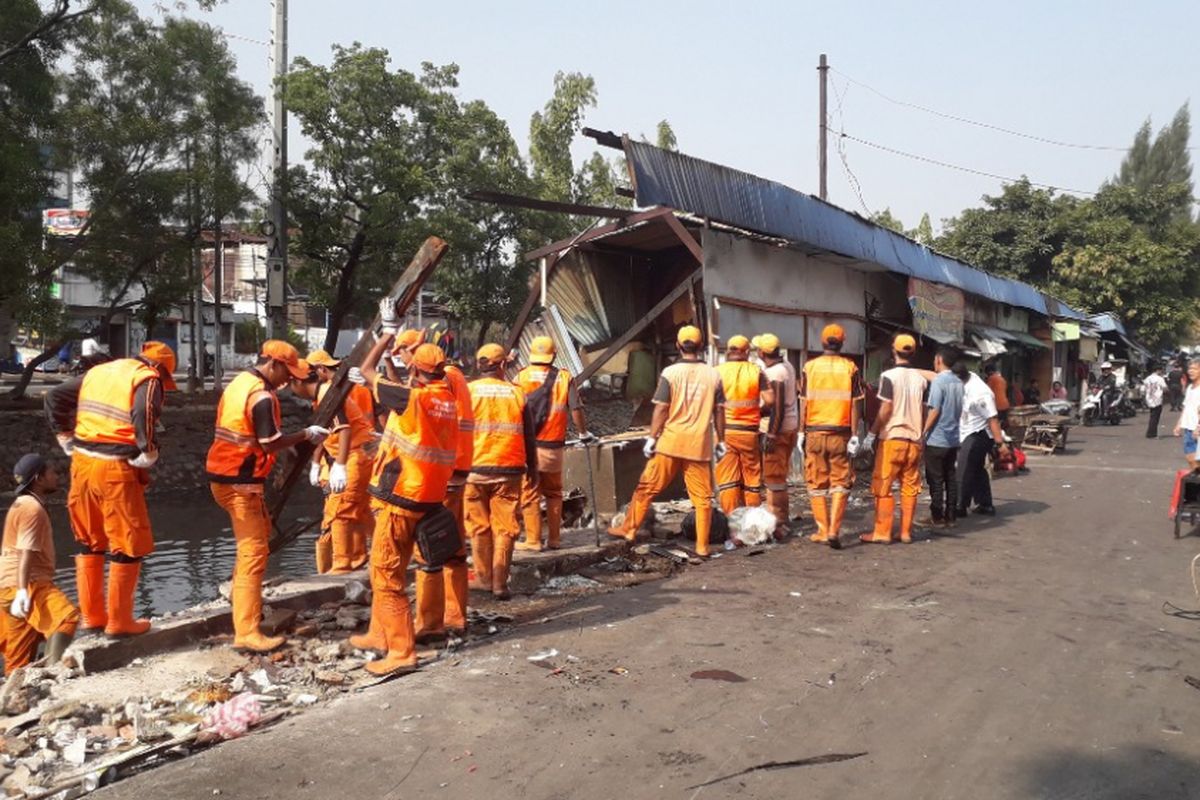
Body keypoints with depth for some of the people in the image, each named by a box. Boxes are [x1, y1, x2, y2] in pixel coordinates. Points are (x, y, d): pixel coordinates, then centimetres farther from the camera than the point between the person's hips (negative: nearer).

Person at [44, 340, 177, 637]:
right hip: (116, 470, -7)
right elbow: (144, 413, -25)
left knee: (89, 542, 19)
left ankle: (91, 615, 27)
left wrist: (67, 439, 17)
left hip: (83, 464, 7)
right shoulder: (148, 379, -5)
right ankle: (119, 621, 11)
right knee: (128, 546, 5)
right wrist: (148, 454, -14)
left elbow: (55, 397, 17)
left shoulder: (97, 371, 17)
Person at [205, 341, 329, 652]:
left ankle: (241, 593, 41)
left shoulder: (240, 381, 11)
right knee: (254, 552, -9)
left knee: (260, 531, 28)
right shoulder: (262, 396, -19)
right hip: (240, 481, -10)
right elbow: (271, 443, -21)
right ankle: (247, 632, -11)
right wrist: (307, 434, -10)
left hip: (223, 474, 10)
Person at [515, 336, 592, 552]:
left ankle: (533, 540, 8)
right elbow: (576, 409, -3)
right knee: (553, 493, 15)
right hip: (553, 446, 2)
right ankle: (554, 538, 19)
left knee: (529, 494, 6)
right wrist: (583, 433, 11)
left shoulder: (521, 377, -3)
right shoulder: (564, 378, 0)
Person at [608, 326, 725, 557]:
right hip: (700, 444, 2)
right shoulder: (713, 375, 2)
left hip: (671, 442, -2)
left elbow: (661, 409, -8)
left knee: (647, 487, 11)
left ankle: (629, 530, 20)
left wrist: (651, 438, 0)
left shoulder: (670, 373, -6)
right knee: (702, 497, 7)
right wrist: (720, 441, 13)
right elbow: (719, 411, 5)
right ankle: (702, 546, 9)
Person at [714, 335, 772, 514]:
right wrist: (759, 412, 10)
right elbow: (770, 400, -8)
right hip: (749, 431, 1)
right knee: (752, 477, 12)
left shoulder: (718, 372, -1)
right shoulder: (756, 371, 0)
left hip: (724, 430, -1)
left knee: (727, 478, 2)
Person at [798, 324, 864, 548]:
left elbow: (804, 402, 0)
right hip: (840, 433, 0)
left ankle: (823, 531, 12)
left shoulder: (810, 366, 0)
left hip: (815, 432, 1)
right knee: (840, 482, 7)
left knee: (817, 483, 9)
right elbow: (855, 404, -3)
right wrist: (854, 435, 0)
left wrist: (801, 432, 6)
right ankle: (834, 530, -5)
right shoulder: (850, 368, -1)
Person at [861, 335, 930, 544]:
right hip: (915, 439, 5)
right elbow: (925, 411, 9)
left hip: (892, 437, -5)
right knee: (910, 487, 8)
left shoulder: (889, 375, -8)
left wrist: (872, 433, -6)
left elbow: (885, 410, -12)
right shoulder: (922, 378, 7)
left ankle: (882, 533, 0)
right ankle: (906, 532, 11)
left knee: (883, 487, 0)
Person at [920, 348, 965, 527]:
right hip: (953, 438, 7)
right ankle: (951, 516, 12)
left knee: (935, 479, -1)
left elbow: (934, 410, -17)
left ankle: (937, 516, 2)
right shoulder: (958, 382, 10)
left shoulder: (939, 381, -13)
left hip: (936, 439, -7)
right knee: (951, 478, 9)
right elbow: (960, 410, 16)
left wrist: (923, 432, -13)